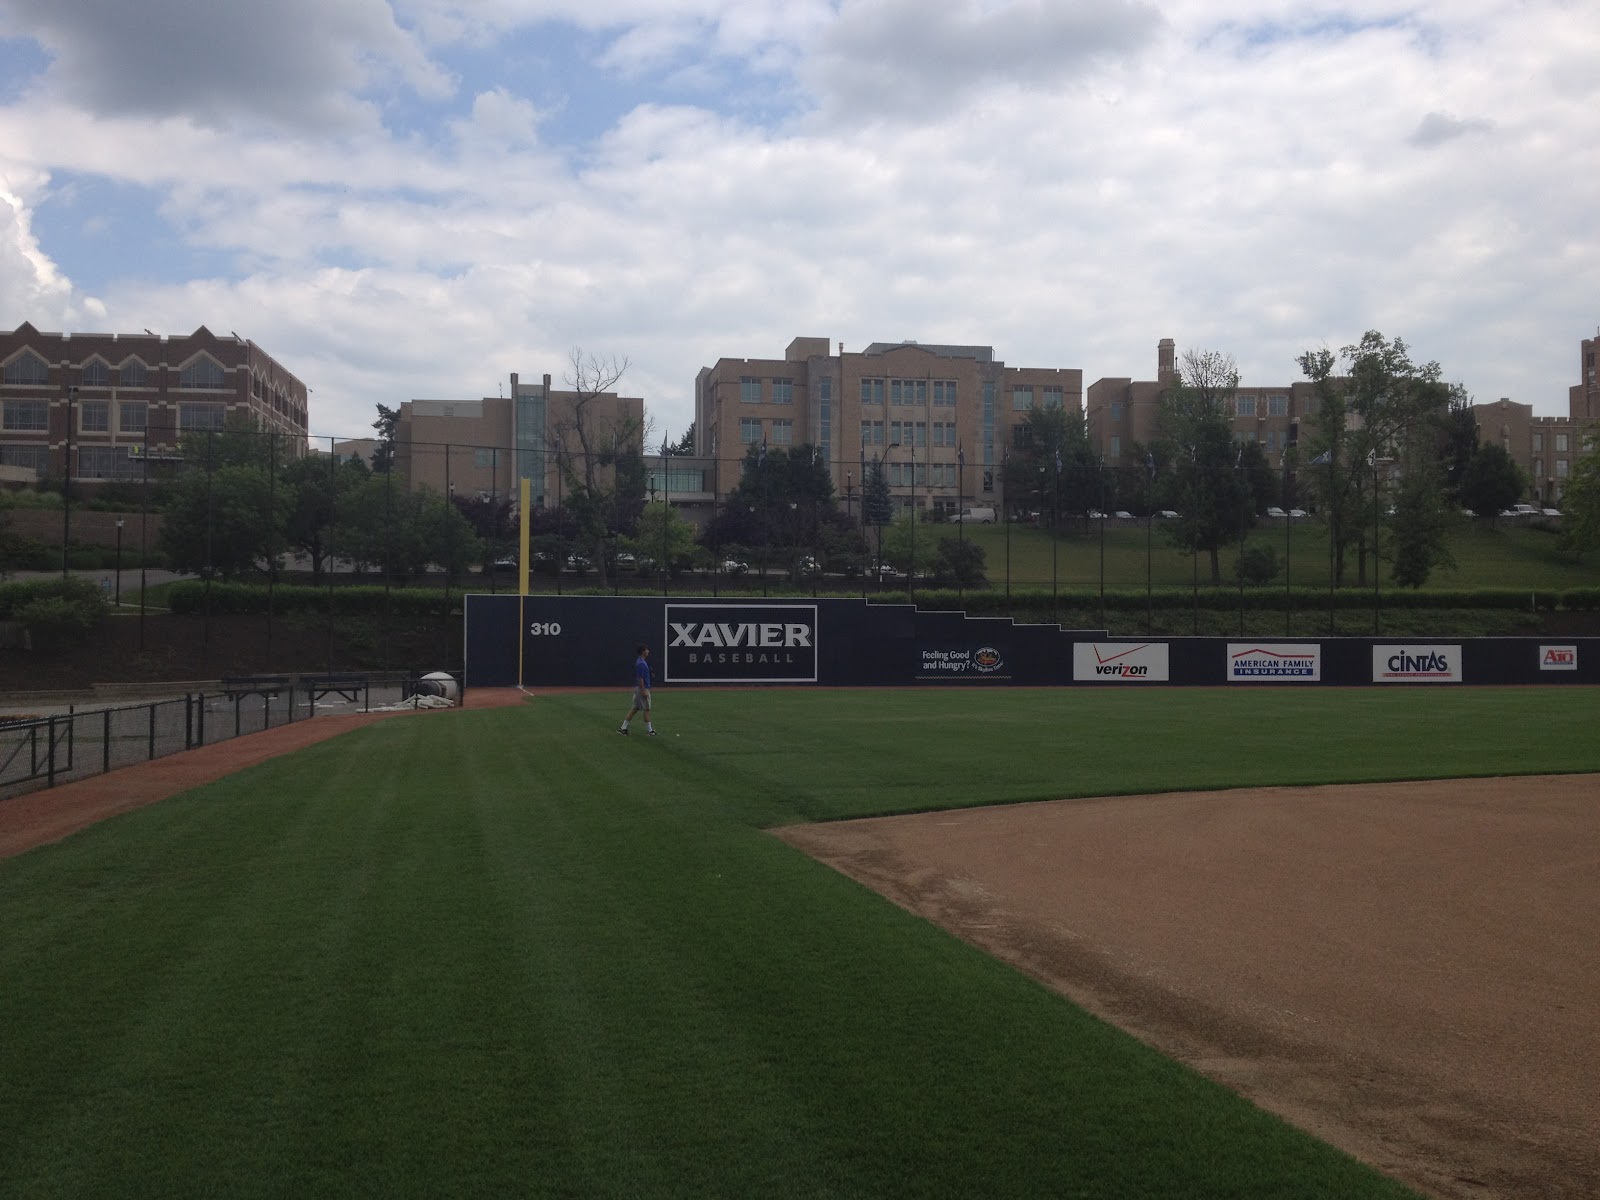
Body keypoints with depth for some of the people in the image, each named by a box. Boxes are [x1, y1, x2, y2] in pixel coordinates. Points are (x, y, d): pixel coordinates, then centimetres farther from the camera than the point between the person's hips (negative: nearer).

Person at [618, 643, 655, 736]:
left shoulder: (639, 661, 13)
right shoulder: (641, 663, -18)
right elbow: (640, 678, -22)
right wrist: (644, 691, -23)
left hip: (637, 688, 10)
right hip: (642, 688, -10)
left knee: (635, 708, 10)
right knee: (646, 709, 0)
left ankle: (623, 728, 8)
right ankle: (649, 730, 10)